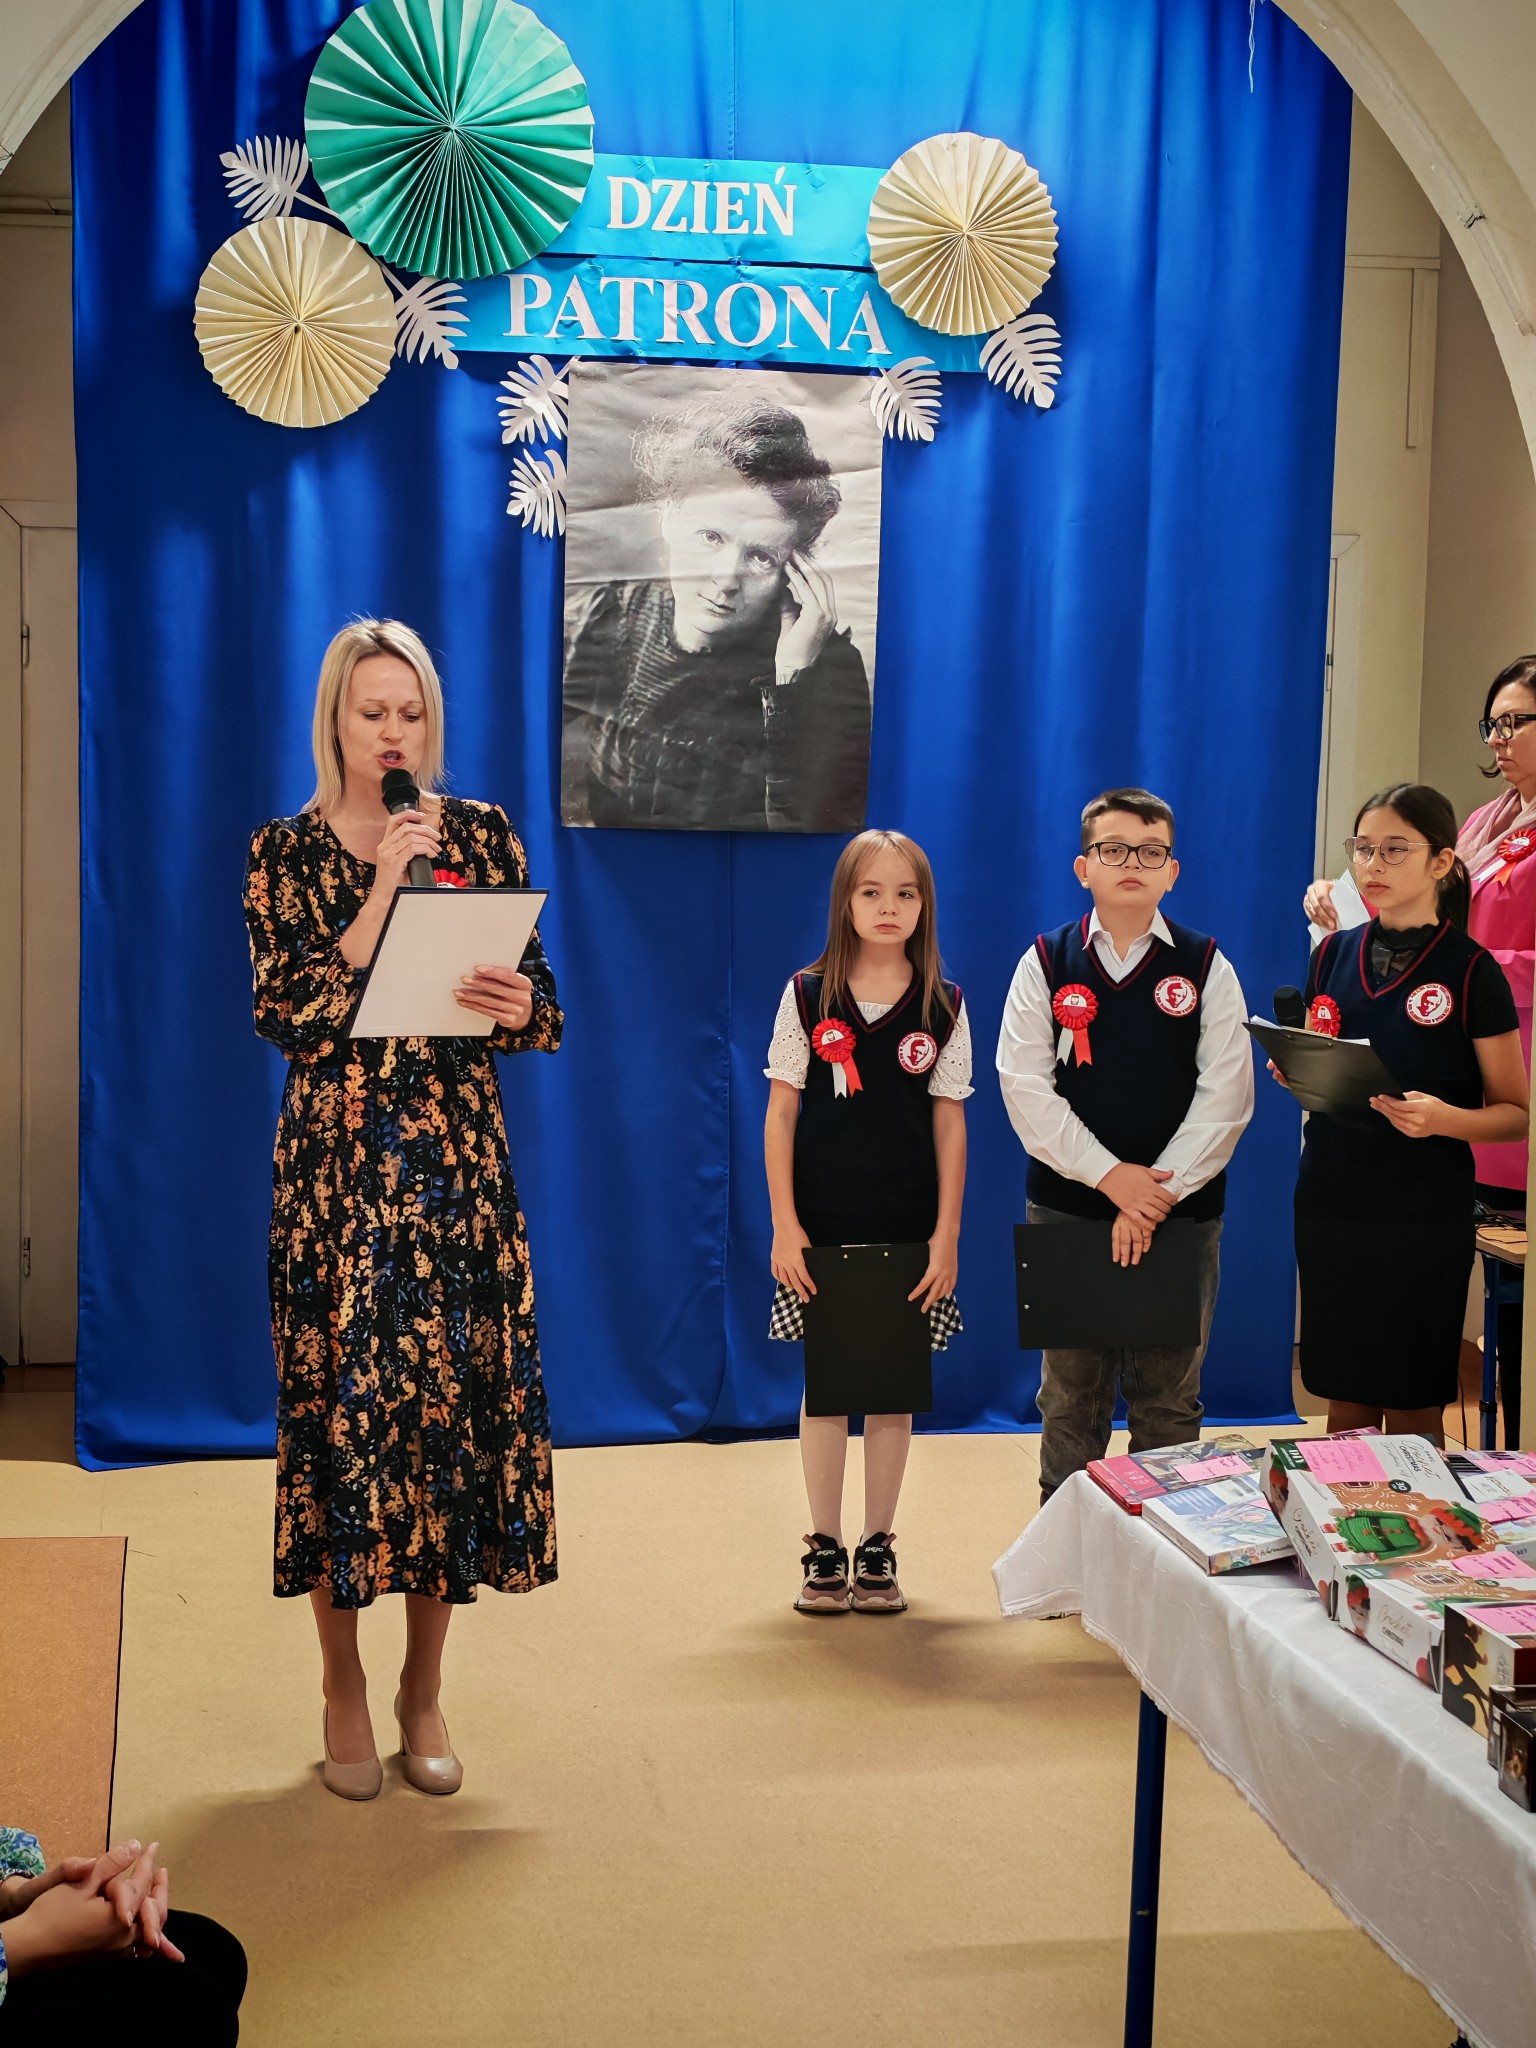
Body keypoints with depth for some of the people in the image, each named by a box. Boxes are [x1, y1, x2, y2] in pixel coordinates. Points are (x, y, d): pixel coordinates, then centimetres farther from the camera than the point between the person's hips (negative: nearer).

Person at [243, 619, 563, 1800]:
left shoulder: (485, 837, 7)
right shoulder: (288, 853, 2)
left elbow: (543, 1006, 7)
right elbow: (290, 1016, -10)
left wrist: (521, 1008, -17)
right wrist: (384, 889, -15)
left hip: (461, 1163, 2)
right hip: (337, 1164, -1)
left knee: (459, 1400, 2)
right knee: (342, 1404, -1)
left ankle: (425, 1690, 17)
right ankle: (344, 1694, 15)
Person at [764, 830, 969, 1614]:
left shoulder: (944, 1007, 1)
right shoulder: (807, 996, -1)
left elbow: (949, 1123, 3)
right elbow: (781, 1114, 0)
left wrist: (947, 1234, -1)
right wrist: (783, 1224, -6)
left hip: (907, 1231, 1)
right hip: (822, 1227, -1)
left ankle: (878, 1547, 20)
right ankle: (824, 1547, 18)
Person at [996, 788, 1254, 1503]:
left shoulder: (1205, 966, 1)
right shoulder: (1047, 963, 2)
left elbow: (1226, 1094, -5)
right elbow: (1026, 1086, -5)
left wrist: (1157, 1194, -13)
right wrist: (1111, 1175, -14)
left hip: (1180, 1210, 0)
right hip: (1066, 1204, 0)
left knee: (1169, 1398, 6)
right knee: (1071, 1394, 10)